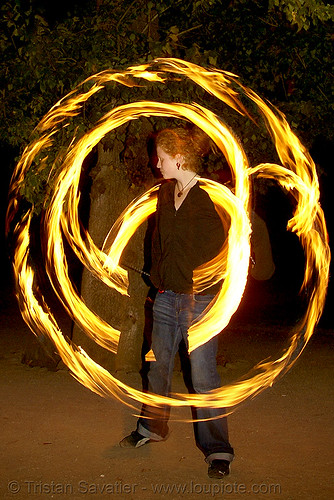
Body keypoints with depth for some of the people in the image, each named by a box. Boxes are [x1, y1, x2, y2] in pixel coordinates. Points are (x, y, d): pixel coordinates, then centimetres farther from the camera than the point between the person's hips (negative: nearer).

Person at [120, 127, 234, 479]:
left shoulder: (212, 197, -14)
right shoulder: (165, 193, 9)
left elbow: (220, 247, -12)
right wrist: (159, 275, 13)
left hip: (199, 299, -7)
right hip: (166, 295, 7)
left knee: (203, 376, -3)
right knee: (159, 365, 17)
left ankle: (217, 449, 11)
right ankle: (152, 427, 37)